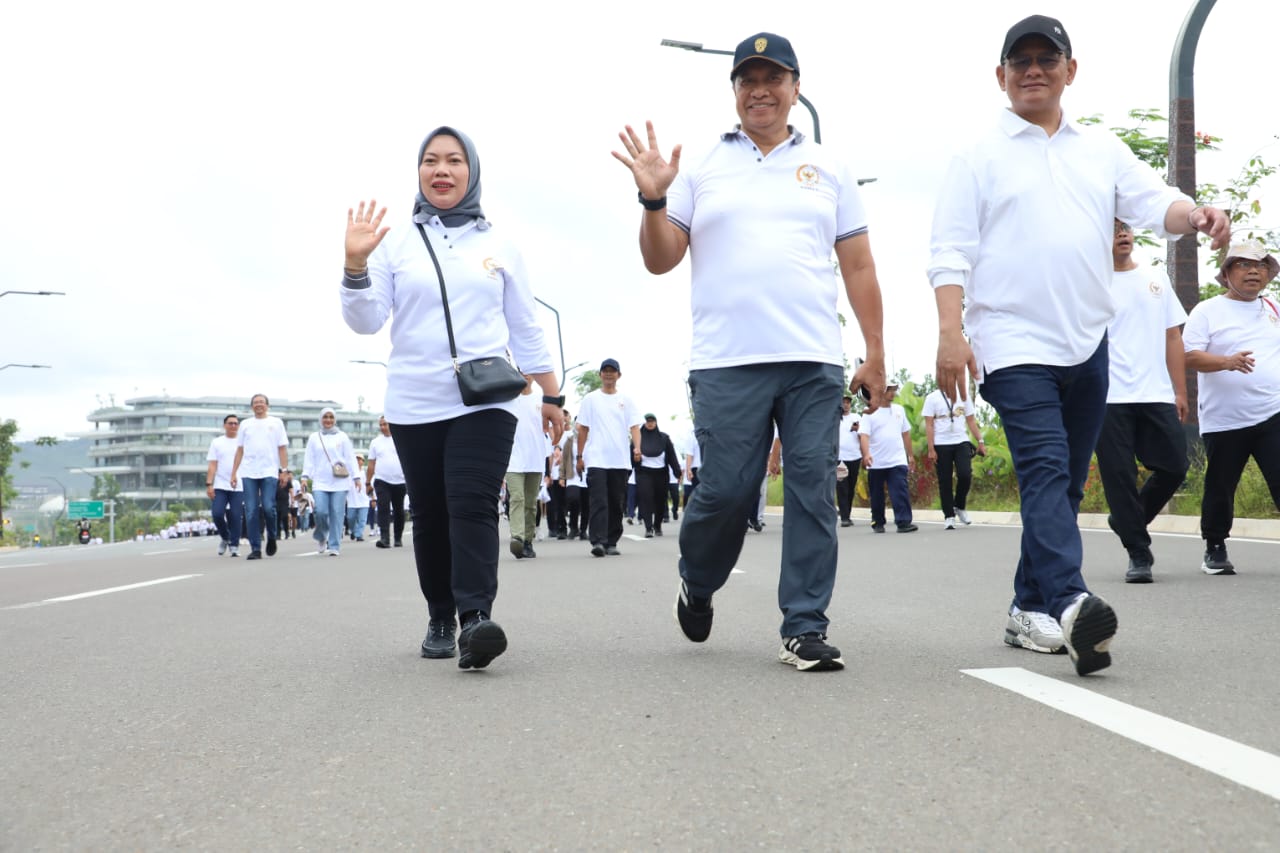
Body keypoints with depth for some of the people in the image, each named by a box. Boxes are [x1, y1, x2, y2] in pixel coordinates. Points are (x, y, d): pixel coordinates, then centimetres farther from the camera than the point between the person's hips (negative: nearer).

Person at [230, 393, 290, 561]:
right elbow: (239, 450, 15)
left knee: (268, 507, -12)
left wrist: (284, 470, -5)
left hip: (269, 472, -2)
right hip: (249, 473, 2)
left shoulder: (276, 422, 9)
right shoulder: (245, 424, 15)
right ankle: (255, 549, 2)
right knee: (251, 512, -1)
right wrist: (233, 473, 8)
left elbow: (282, 448, 5)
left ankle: (271, 537, 15)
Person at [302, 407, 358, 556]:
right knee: (321, 511, -12)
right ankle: (321, 537, 16)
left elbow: (351, 458, 7)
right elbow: (309, 459, 10)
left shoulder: (342, 436, 10)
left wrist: (356, 476, -1)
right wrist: (305, 476, -2)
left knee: (337, 514, -4)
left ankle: (334, 546, 2)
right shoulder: (314, 437, 13)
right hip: (320, 482, 0)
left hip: (339, 482, 0)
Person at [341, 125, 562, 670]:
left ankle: (475, 618, -26)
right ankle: (440, 619, 19)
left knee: (472, 504, -17)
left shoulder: (499, 246, 12)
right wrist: (356, 264, -15)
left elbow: (526, 329, 14)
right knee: (429, 515, 6)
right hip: (414, 406, 1)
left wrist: (551, 395, 13)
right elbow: (365, 321, 1)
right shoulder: (396, 243, 8)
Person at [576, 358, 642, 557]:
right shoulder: (590, 399, 8)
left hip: (621, 460, 2)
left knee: (616, 503, 6)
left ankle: (611, 543, 13)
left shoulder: (626, 400, 11)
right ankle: (598, 541, -17)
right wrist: (579, 456, 4)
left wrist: (637, 447, -14)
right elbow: (582, 429, 9)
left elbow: (634, 426, 4)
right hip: (596, 460, -2)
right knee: (598, 501, -13)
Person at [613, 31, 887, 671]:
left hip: (815, 361, 2)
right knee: (724, 491, -2)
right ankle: (697, 584, 28)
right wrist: (653, 198, -8)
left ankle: (805, 629, 7)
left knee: (813, 493, -2)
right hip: (727, 363, -1)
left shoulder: (828, 169, 15)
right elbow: (659, 261, 9)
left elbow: (858, 266, 13)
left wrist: (875, 353, 7)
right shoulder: (703, 169, 12)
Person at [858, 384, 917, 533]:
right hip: (876, 463, -2)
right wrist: (866, 454, -30)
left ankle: (904, 522, -14)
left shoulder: (899, 410, 11)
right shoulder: (870, 412, -4)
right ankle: (877, 523, 21)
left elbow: (906, 433, 18)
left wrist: (910, 455, 17)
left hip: (898, 461, 2)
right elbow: (864, 435, -14)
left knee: (901, 492, -11)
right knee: (877, 495, 8)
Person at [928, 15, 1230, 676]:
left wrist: (1195, 215, -18)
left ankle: (1030, 609, 18)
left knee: (1065, 483, 8)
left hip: (1088, 346, 5)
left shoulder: (1103, 149, 17)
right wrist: (950, 334, -15)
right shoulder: (980, 157, 4)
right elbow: (950, 253, -3)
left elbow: (1152, 202, 6)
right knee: (1047, 471, -20)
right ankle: (1070, 604, -32)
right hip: (1016, 346, -5)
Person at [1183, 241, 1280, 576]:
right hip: (1223, 420, -2)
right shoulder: (1207, 311, 0)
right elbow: (1189, 356, -9)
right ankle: (1215, 550, 23)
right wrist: (1227, 362, -25)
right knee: (1220, 488, 7)